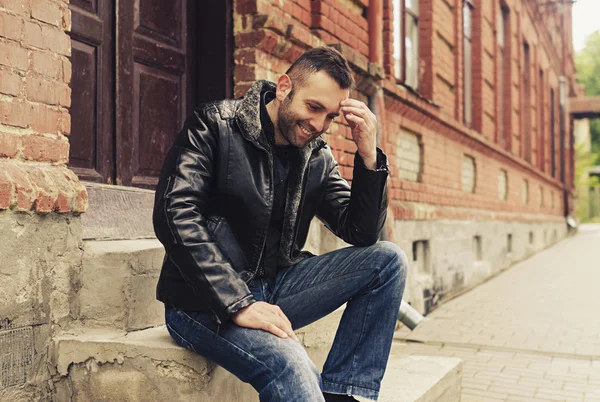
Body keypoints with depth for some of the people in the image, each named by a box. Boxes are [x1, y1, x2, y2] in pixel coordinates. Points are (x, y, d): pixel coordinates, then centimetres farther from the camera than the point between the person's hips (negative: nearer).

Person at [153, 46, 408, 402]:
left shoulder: (318, 158, 7)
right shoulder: (215, 125, -7)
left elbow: (361, 234, 4)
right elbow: (176, 215, -18)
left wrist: (369, 156, -10)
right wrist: (238, 304, -25)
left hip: (273, 288, 6)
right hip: (205, 302, -6)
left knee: (389, 260, -7)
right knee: (288, 363, -36)